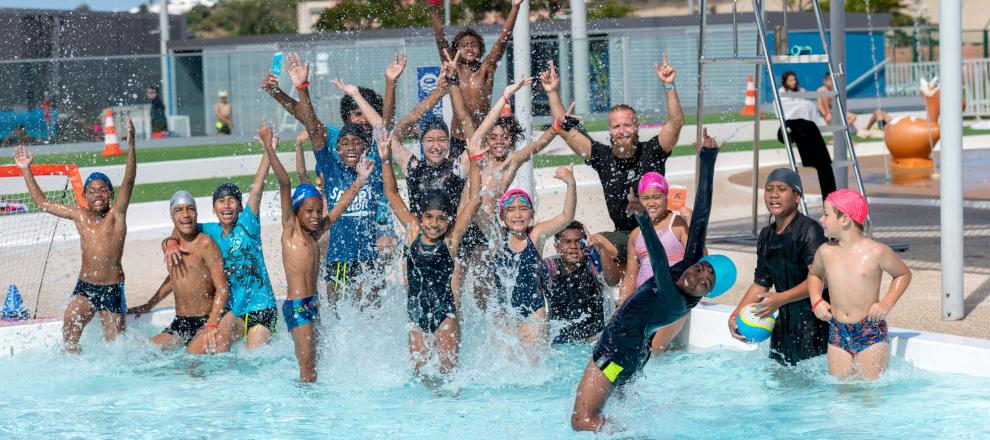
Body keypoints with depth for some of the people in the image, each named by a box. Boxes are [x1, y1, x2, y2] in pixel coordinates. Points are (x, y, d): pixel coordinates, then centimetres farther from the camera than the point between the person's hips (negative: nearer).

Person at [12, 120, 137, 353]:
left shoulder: (116, 215, -4)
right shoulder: (79, 215, 6)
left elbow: (128, 182, -18)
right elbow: (41, 202, 14)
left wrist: (131, 145, -30)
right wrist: (26, 170, 13)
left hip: (113, 289, -2)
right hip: (84, 287, 2)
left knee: (115, 344, 3)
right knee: (69, 329, -23)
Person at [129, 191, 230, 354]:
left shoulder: (205, 244, -12)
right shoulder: (168, 245, 9)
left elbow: (222, 288, -15)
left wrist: (212, 324, -26)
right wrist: (148, 306, 34)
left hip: (204, 322, -7)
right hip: (179, 323, 7)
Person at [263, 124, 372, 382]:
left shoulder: (314, 233, 13)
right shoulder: (291, 229, -4)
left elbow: (341, 206, 23)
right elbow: (284, 184, -12)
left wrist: (360, 179, 28)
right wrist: (270, 152, -20)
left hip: (312, 304, 7)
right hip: (297, 305, -7)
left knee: (313, 364, 6)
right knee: (307, 366, -8)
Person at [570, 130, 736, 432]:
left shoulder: (677, 303, -31)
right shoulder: (690, 261, -9)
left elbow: (660, 264, -48)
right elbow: (700, 218, -9)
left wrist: (643, 220, -63)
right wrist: (708, 163, -11)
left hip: (619, 351, -10)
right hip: (634, 348, 10)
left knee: (583, 420, -12)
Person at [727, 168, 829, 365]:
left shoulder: (809, 230, -15)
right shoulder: (766, 236, 11)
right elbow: (761, 284, 18)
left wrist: (781, 298, -27)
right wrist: (735, 315, 8)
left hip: (814, 325, -8)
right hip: (785, 323, 8)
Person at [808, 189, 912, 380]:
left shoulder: (876, 252, -8)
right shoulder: (825, 252, 3)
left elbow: (904, 274, 8)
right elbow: (814, 275, 26)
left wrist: (886, 304, -5)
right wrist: (816, 301, 7)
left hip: (871, 333, -4)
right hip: (837, 332, 4)